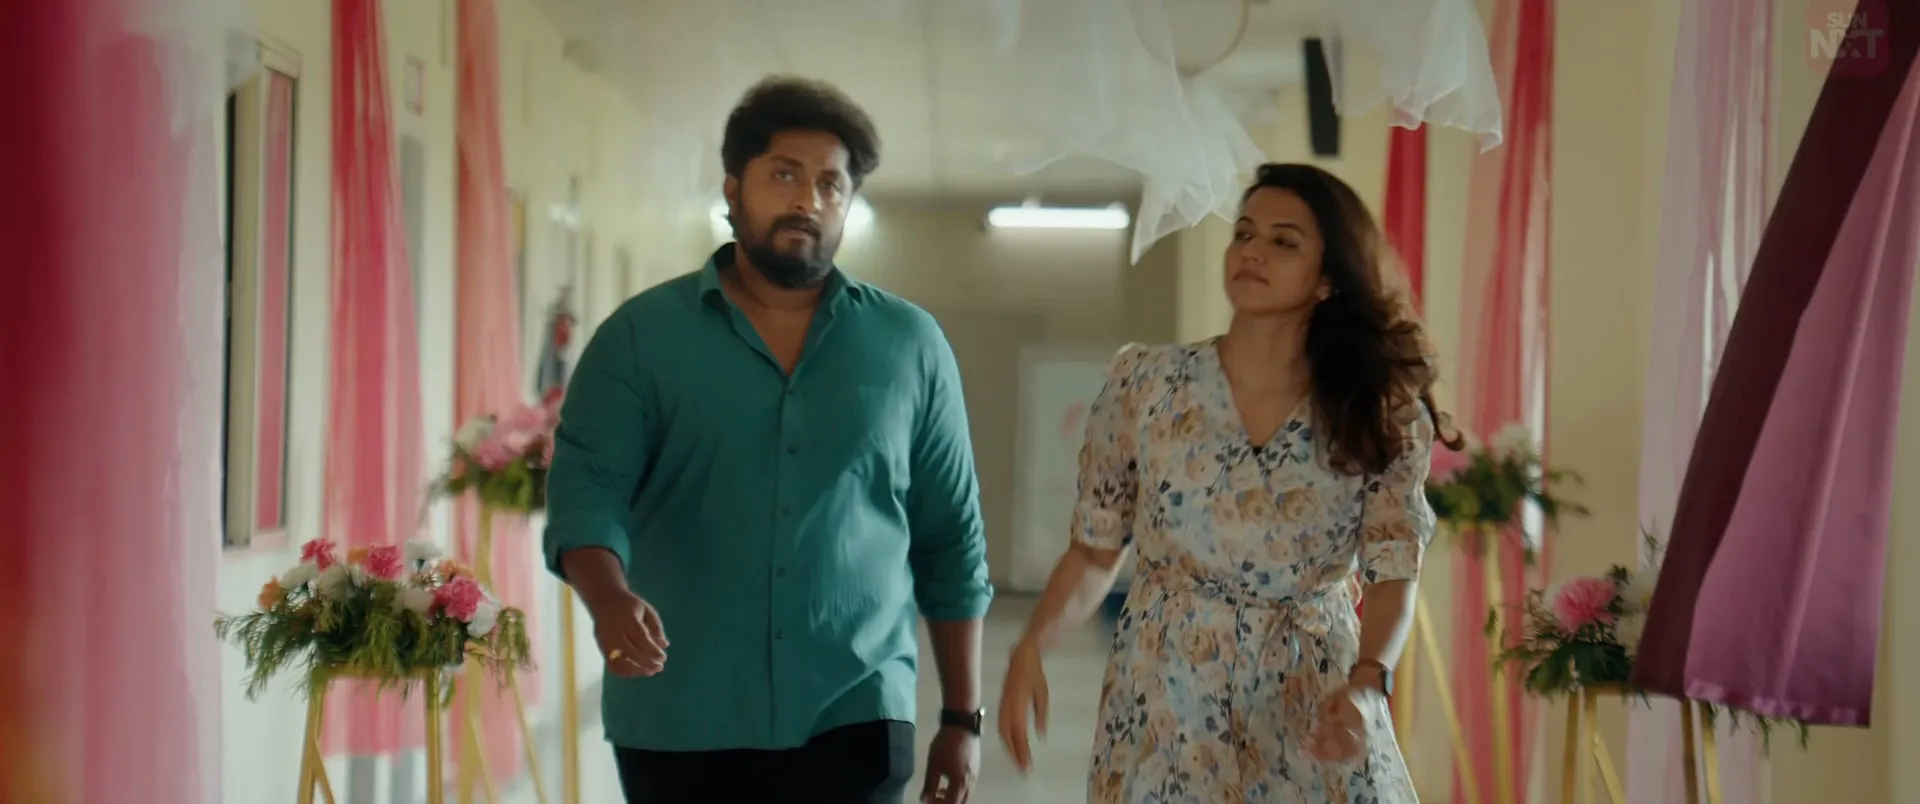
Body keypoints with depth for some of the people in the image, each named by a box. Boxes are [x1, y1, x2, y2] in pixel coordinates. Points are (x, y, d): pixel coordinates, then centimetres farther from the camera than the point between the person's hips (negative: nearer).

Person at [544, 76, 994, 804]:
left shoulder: (911, 347, 7)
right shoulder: (641, 336, 3)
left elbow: (951, 542, 9)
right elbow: (587, 485, -8)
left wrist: (962, 716, 7)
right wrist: (611, 598, -29)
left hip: (853, 717, 0)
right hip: (678, 722, 0)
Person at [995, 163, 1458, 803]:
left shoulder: (1379, 415, -3)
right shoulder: (1144, 384, -2)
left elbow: (1393, 576, -6)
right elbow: (1096, 550, 3)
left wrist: (1365, 686, -24)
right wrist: (1032, 648, -12)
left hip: (1313, 711, 0)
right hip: (1165, 702, 0)